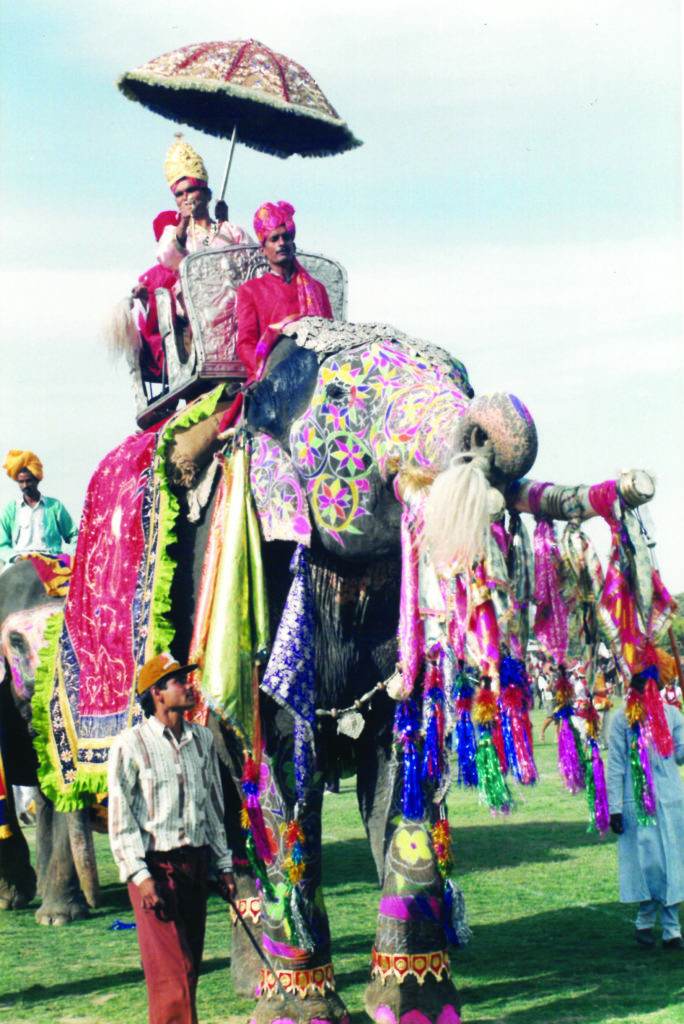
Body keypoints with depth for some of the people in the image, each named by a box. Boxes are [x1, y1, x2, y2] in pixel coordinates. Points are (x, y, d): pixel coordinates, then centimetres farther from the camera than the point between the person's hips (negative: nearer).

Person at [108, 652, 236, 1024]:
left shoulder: (202, 739, 10)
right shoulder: (131, 744, -8)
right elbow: (120, 817, -9)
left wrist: (224, 866, 15)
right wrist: (140, 875, -15)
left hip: (195, 863, 6)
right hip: (155, 866, -6)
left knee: (190, 965, 8)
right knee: (171, 969, -9)